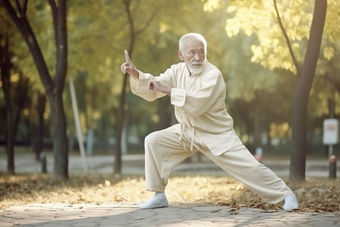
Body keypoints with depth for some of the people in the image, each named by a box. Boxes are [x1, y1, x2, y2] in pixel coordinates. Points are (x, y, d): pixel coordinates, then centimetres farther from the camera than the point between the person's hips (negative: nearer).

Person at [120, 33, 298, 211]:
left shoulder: (213, 75, -23)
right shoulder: (177, 71, -3)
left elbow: (196, 104, -34)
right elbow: (151, 91, -7)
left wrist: (167, 90, -35)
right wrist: (135, 73, -23)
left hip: (217, 135, -5)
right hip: (187, 132, 6)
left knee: (248, 167, -12)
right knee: (153, 141, -9)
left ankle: (285, 194, 8)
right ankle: (159, 196, 1)